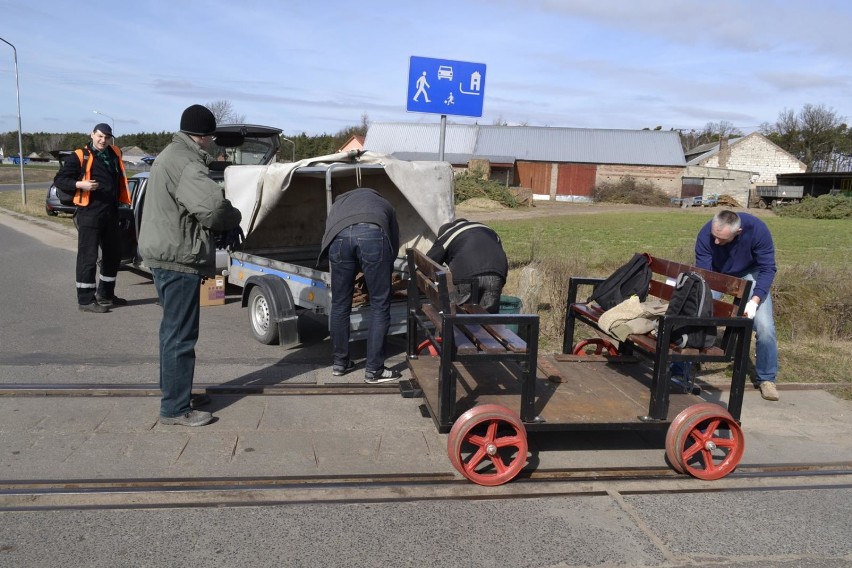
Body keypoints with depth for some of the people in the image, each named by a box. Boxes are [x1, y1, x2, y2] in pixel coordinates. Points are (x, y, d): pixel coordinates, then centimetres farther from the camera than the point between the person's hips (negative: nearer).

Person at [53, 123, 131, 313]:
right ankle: (85, 299, 2)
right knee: (88, 257, -5)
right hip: (89, 213, -7)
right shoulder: (79, 156, -6)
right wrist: (80, 185, -22)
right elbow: (59, 179, -6)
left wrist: (120, 200, 18)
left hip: (111, 213, 7)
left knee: (113, 254, 15)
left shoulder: (115, 154, 12)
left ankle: (105, 294, 29)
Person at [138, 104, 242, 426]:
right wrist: (234, 218, -10)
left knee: (174, 330, 20)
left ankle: (175, 391, 33)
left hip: (167, 254, 11)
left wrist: (223, 220, 3)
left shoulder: (171, 155, 17)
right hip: (179, 257, -11)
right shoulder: (184, 161, -18)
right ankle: (175, 408, 4)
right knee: (180, 334, -4)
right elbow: (212, 205, -31)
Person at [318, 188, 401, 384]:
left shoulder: (338, 202, 44)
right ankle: (374, 370, 12)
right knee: (380, 306, 9)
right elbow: (394, 242, 36)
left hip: (339, 236, 2)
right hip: (373, 235, -2)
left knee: (340, 305, 17)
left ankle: (339, 363, 30)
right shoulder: (383, 204, 40)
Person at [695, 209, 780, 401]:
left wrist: (755, 301, -37)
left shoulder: (757, 229, -33)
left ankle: (766, 378, 4)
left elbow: (767, 268, -25)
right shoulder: (705, 235, -31)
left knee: (764, 326, -15)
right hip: (717, 274, 1)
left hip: (750, 273, -1)